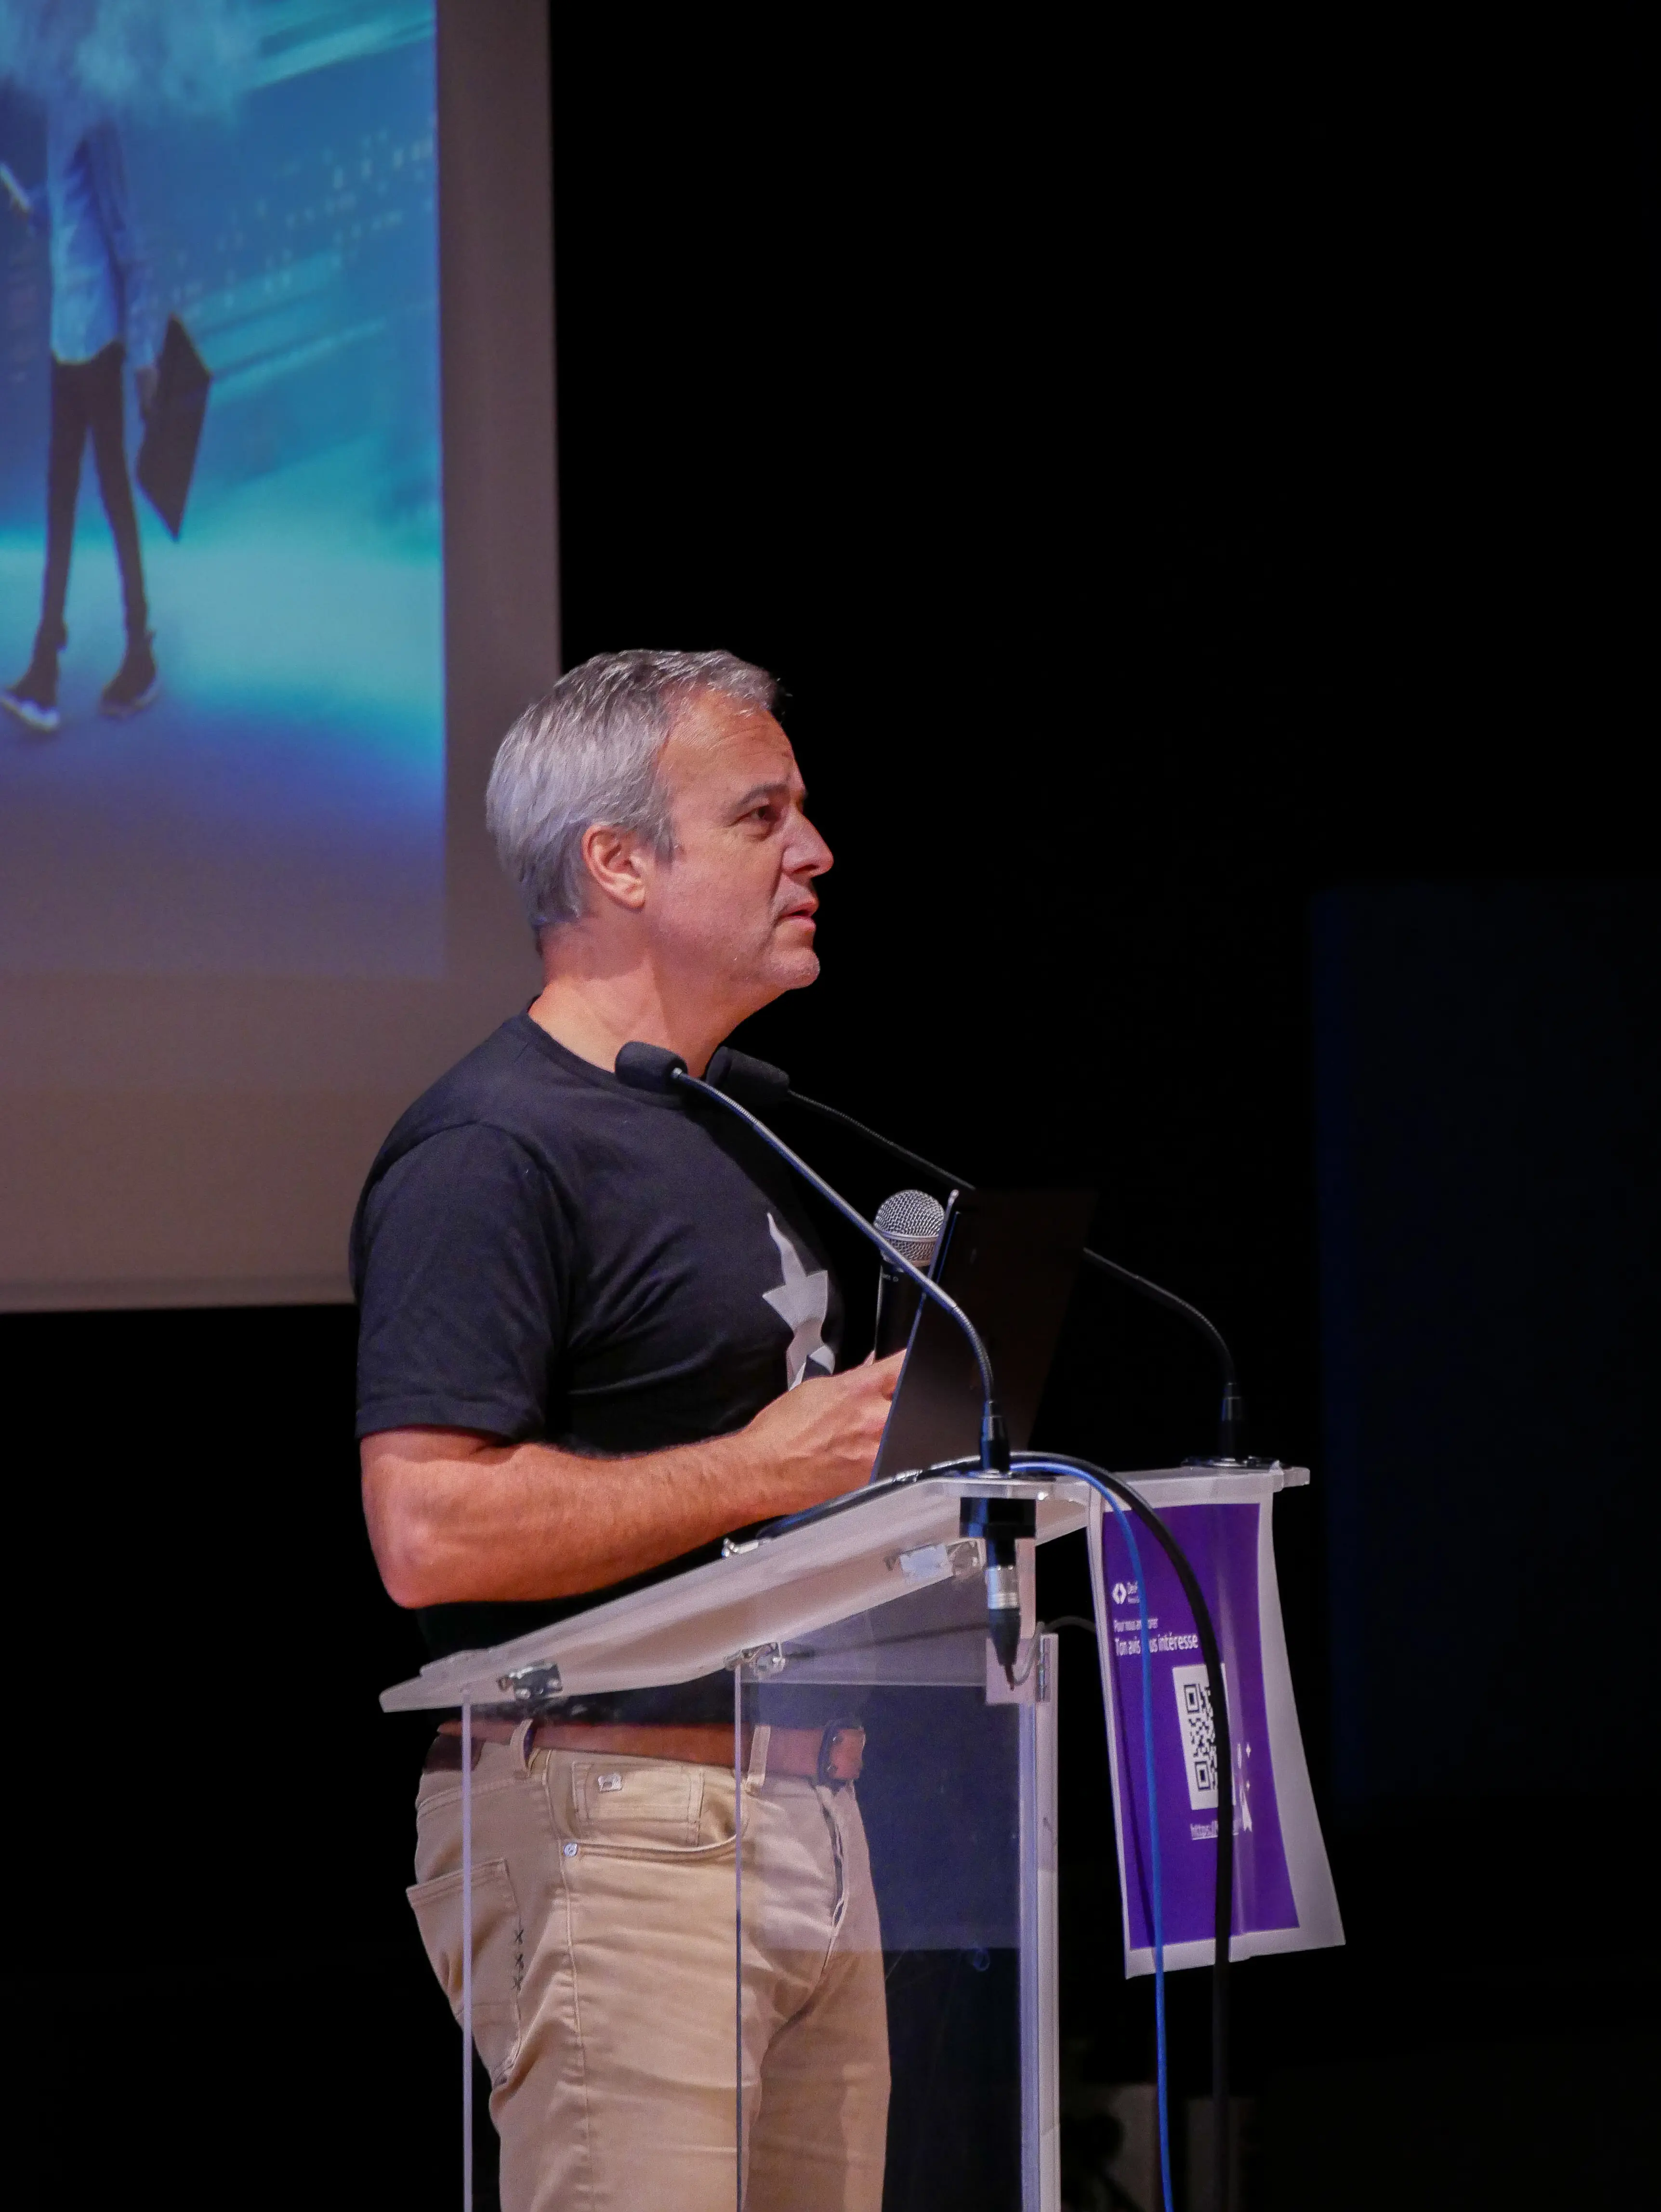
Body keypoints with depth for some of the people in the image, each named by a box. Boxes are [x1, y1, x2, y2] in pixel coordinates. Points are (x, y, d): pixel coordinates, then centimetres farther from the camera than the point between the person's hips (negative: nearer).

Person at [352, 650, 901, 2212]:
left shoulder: (737, 1133, 21)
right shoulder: (496, 1147, -11)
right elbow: (430, 1529, -20)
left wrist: (881, 1437, 13)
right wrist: (766, 1466, -15)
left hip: (808, 1826, 9)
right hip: (615, 1827, -9)